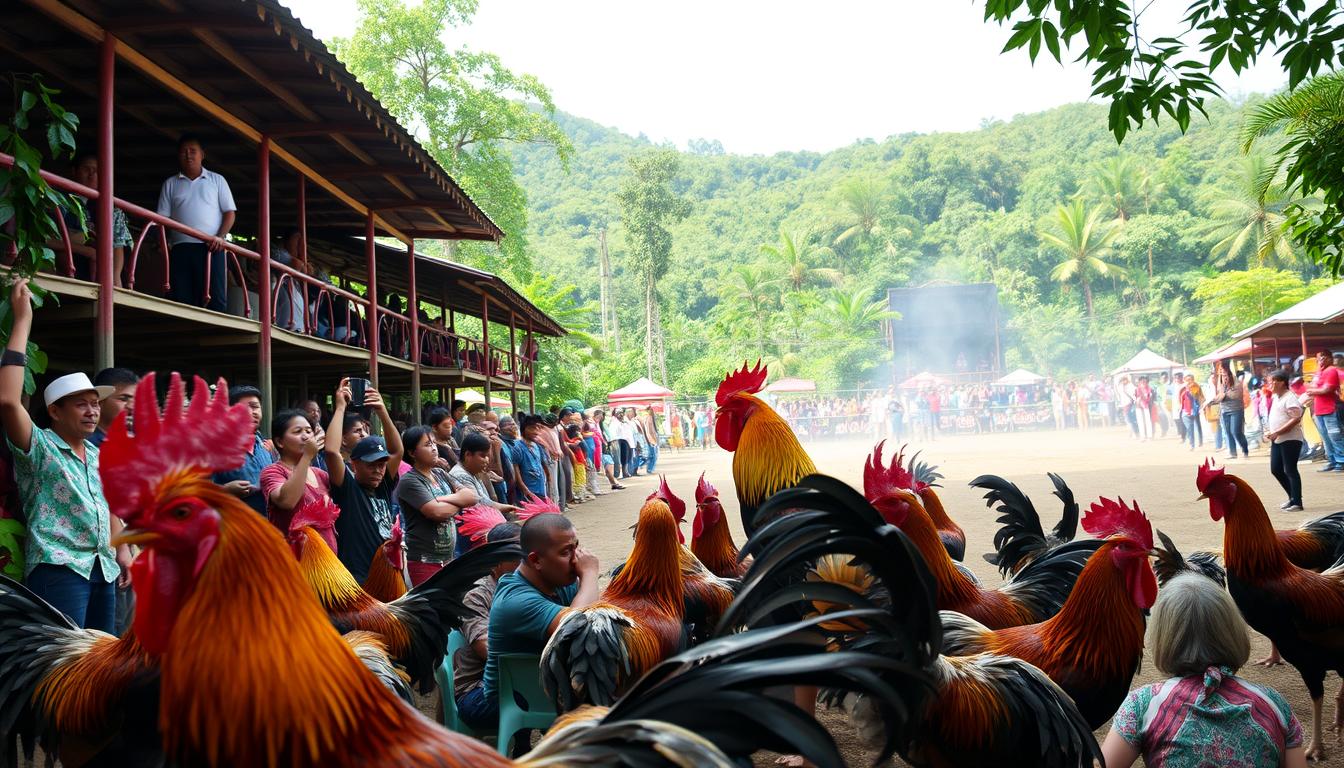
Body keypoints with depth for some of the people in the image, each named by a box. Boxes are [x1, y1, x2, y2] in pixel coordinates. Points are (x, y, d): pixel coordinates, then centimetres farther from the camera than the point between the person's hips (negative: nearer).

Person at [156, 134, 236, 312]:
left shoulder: (217, 180, 14)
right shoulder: (170, 184, 18)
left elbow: (230, 212, 8)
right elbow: (163, 217, 13)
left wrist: (220, 236, -8)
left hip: (211, 248, -1)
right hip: (180, 248, 2)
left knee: (215, 298, -8)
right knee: (181, 300, -3)